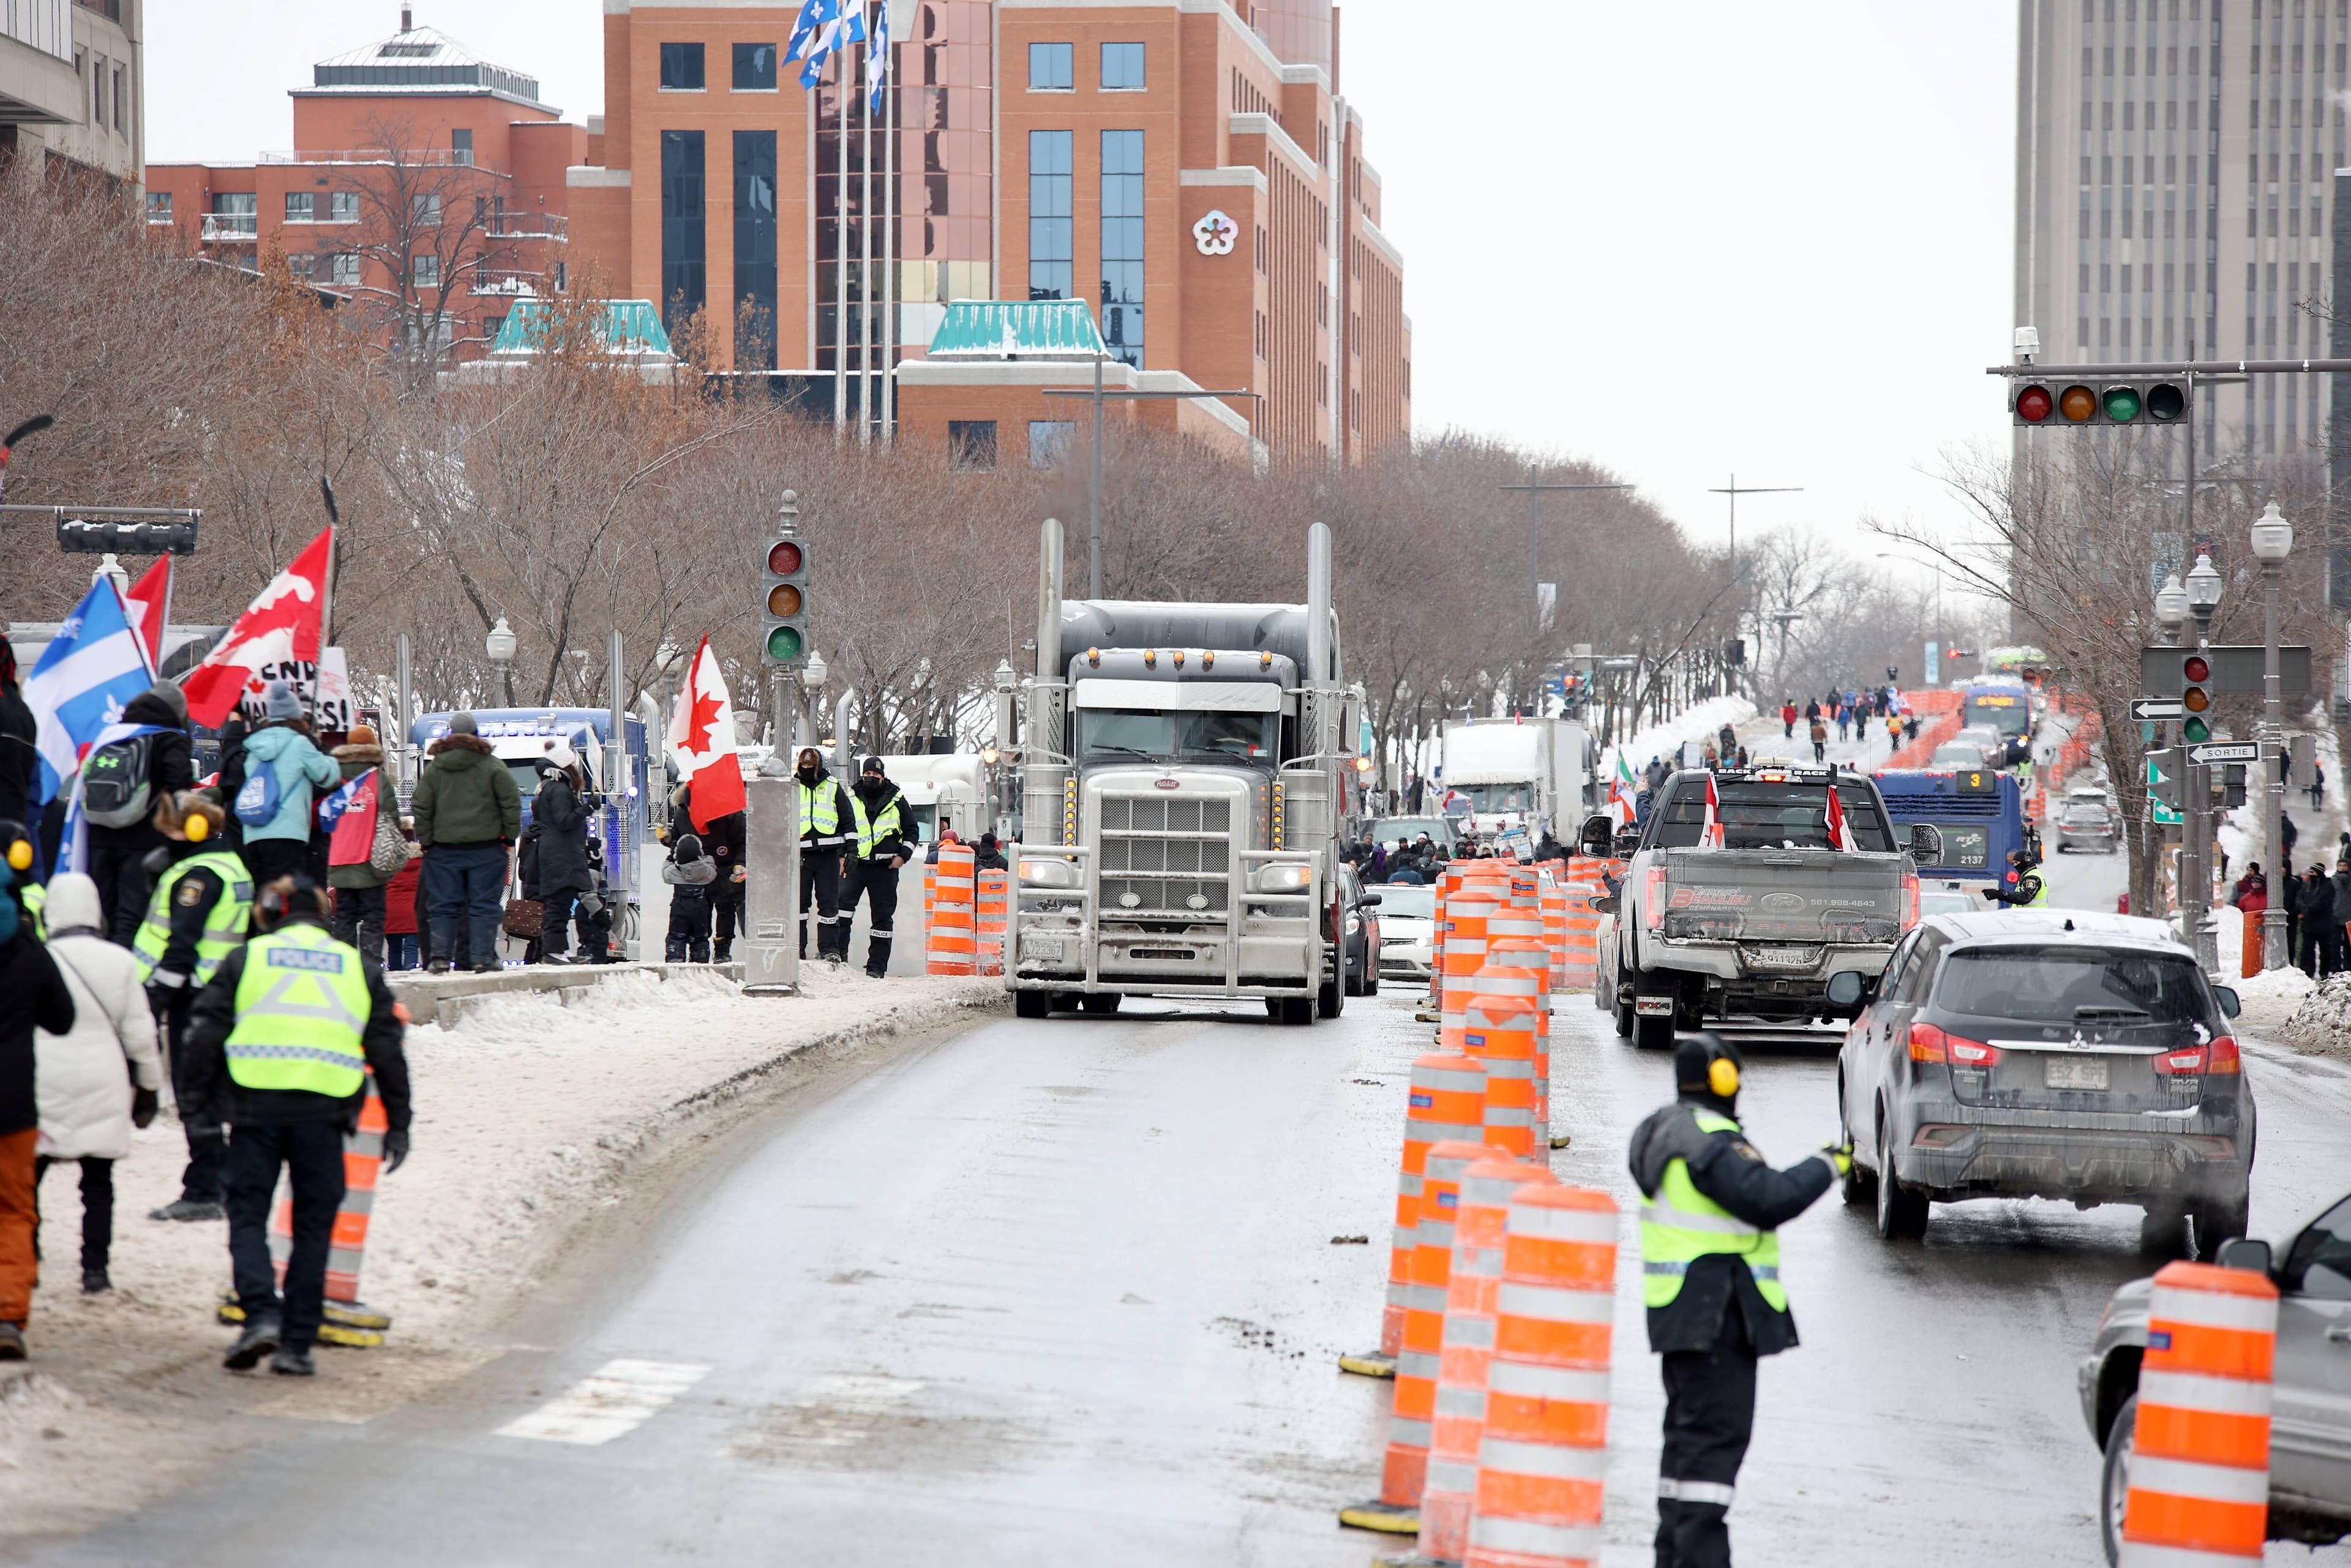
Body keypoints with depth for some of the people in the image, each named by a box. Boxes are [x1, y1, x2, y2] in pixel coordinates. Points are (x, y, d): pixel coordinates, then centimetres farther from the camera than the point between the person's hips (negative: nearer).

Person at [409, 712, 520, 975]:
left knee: (443, 905, 6)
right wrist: (510, 835, 6)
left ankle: (439, 956, -1)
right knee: (484, 904, 2)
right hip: (485, 849, -2)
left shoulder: (434, 768, 4)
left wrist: (426, 841, 10)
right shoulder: (492, 766, -3)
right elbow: (511, 803, -3)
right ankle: (483, 956, -3)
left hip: (443, 849, 2)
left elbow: (421, 808, 4)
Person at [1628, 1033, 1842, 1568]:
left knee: (1690, 1429, 16)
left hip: (1681, 1311, 10)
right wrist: (1827, 1166, -11)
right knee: (1718, 1430, -9)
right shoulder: (1712, 1142, -18)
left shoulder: (1663, 1131, 14)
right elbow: (1769, 1198, -24)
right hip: (1716, 1310, -10)